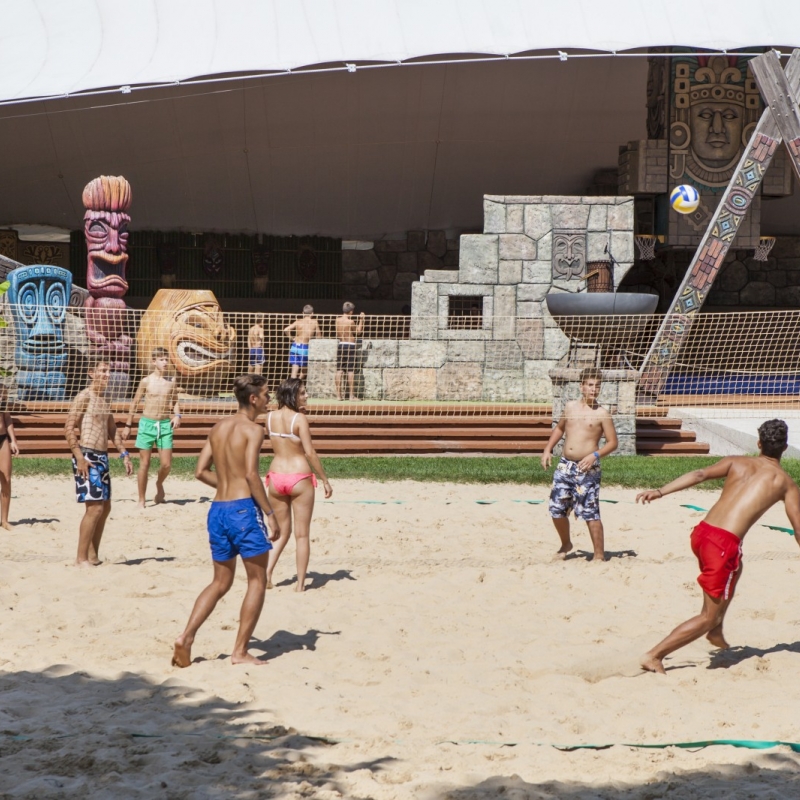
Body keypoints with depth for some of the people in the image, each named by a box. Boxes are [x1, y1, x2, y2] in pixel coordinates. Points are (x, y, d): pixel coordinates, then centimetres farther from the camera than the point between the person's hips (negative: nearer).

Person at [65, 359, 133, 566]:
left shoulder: (104, 399, 17)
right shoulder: (84, 397, -9)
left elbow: (112, 430, 25)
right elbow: (69, 428, -16)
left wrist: (124, 453, 17)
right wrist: (79, 457, -21)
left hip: (102, 457, 9)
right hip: (87, 457, -9)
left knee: (105, 507, 12)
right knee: (95, 507, -13)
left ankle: (93, 556, 19)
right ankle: (81, 559, -8)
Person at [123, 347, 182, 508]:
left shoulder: (171, 382, 4)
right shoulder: (146, 381, -3)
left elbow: (175, 402, 15)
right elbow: (135, 402, 4)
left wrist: (177, 415, -6)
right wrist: (128, 425, 5)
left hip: (165, 424, 2)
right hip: (147, 423, -2)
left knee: (166, 464, -3)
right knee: (144, 464, 1)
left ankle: (159, 484, 30)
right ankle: (141, 501, 9)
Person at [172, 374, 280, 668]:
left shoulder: (218, 428, 13)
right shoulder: (253, 429, -9)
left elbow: (201, 471, 11)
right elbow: (251, 474, -19)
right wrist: (270, 514, -16)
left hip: (217, 509, 7)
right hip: (244, 508, -7)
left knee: (220, 583, 18)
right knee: (257, 580, 5)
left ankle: (186, 637, 4)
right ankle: (240, 651, 3)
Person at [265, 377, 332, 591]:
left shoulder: (270, 417, 3)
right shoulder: (299, 418, -13)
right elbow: (310, 453, -16)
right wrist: (325, 480, -8)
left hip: (276, 477, 5)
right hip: (299, 478, -5)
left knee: (282, 532, 18)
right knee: (302, 535, 5)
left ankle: (267, 574, 4)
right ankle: (300, 584, 7)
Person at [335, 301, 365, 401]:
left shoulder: (337, 320, 2)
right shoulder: (351, 322, -13)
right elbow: (358, 332, 1)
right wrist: (361, 320, 2)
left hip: (341, 345, 5)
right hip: (350, 346, -5)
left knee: (339, 370, 6)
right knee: (351, 371, -2)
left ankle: (338, 395, 4)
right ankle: (352, 395, -2)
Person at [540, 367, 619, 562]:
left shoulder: (601, 413, -3)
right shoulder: (570, 406, 11)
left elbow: (613, 442, -5)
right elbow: (559, 428, 26)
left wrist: (595, 455, -20)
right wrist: (548, 449, 15)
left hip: (587, 468, -5)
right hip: (565, 465, 5)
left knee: (590, 513, -9)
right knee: (557, 509, 8)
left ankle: (599, 555, -2)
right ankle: (566, 544, 33)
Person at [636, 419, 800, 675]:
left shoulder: (736, 462, 16)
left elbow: (700, 474, -1)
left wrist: (660, 491, -6)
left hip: (701, 532, 6)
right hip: (725, 543, -6)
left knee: (734, 569, 38)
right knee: (708, 616, 6)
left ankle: (716, 632, 37)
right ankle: (654, 655, -2)